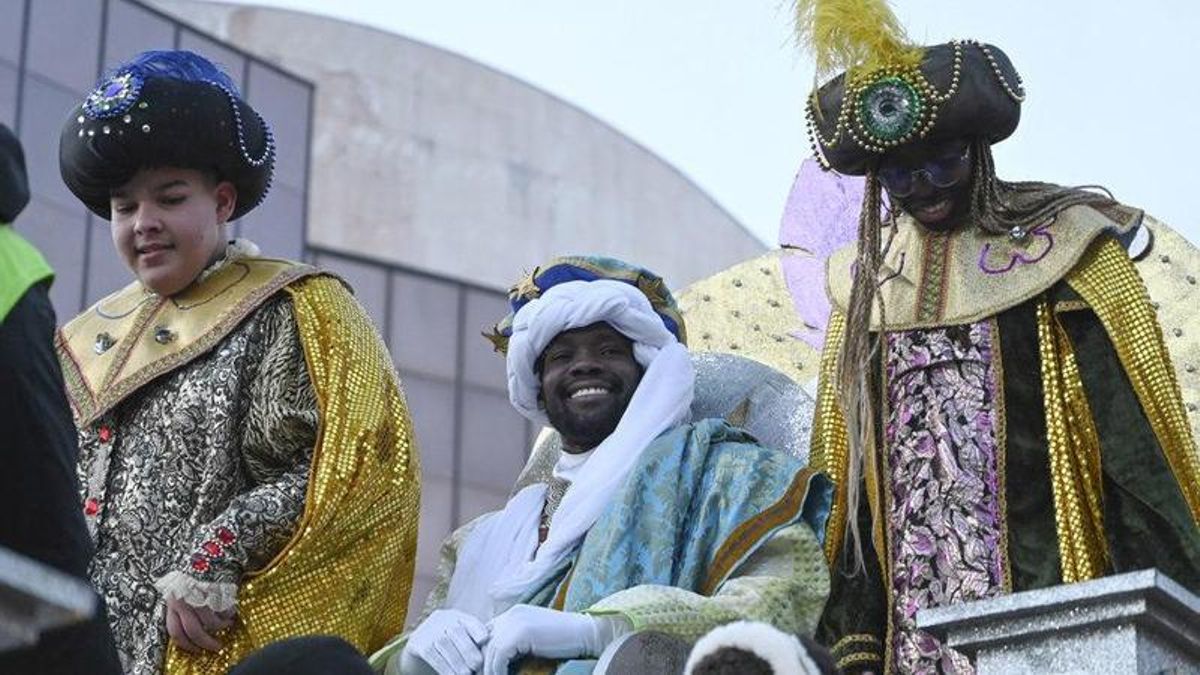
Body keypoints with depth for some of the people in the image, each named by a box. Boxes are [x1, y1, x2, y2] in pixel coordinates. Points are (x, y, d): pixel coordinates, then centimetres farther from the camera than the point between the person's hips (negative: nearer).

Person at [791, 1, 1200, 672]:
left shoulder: (1061, 249, 2)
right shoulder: (866, 280, 15)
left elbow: (1138, 438, -4)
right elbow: (845, 472, 14)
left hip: (1046, 590, -4)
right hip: (914, 618, 4)